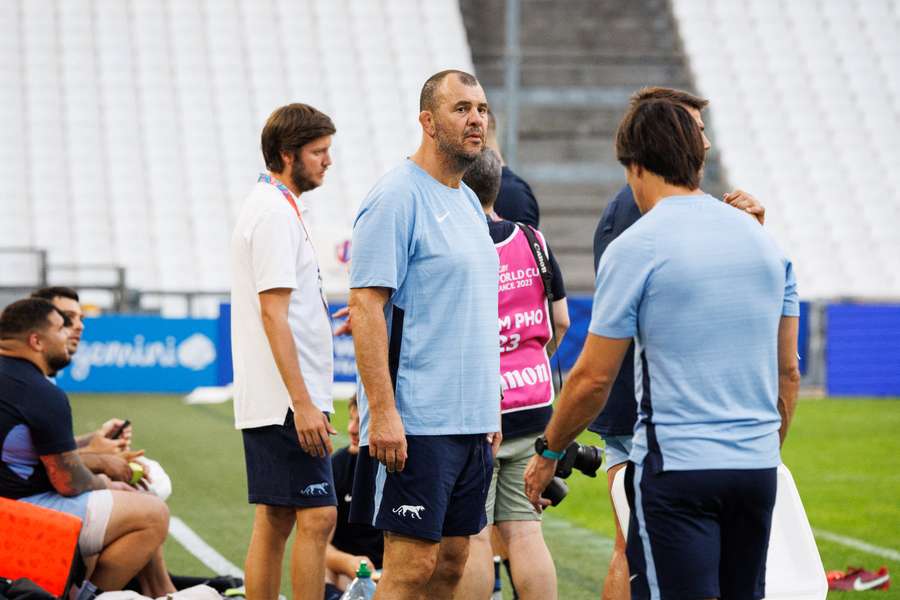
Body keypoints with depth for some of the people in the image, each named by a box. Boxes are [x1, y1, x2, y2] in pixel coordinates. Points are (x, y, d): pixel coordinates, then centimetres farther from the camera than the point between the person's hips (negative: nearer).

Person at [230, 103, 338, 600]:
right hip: (287, 401, -10)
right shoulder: (276, 213, -13)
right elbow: (273, 314, -19)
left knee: (273, 522, 10)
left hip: (269, 404, 10)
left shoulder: (271, 207, 19)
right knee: (317, 517, -11)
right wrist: (303, 403, -21)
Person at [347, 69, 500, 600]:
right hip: (416, 422, -9)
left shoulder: (469, 203, 17)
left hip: (472, 419, 9)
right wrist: (382, 412, -22)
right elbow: (366, 306, -16)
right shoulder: (397, 198, -10)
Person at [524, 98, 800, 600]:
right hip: (757, 465, 6)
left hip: (677, 469, -6)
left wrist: (549, 454, 8)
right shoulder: (764, 240, 9)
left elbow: (594, 379, -6)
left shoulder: (635, 248, -8)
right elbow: (788, 371, 13)